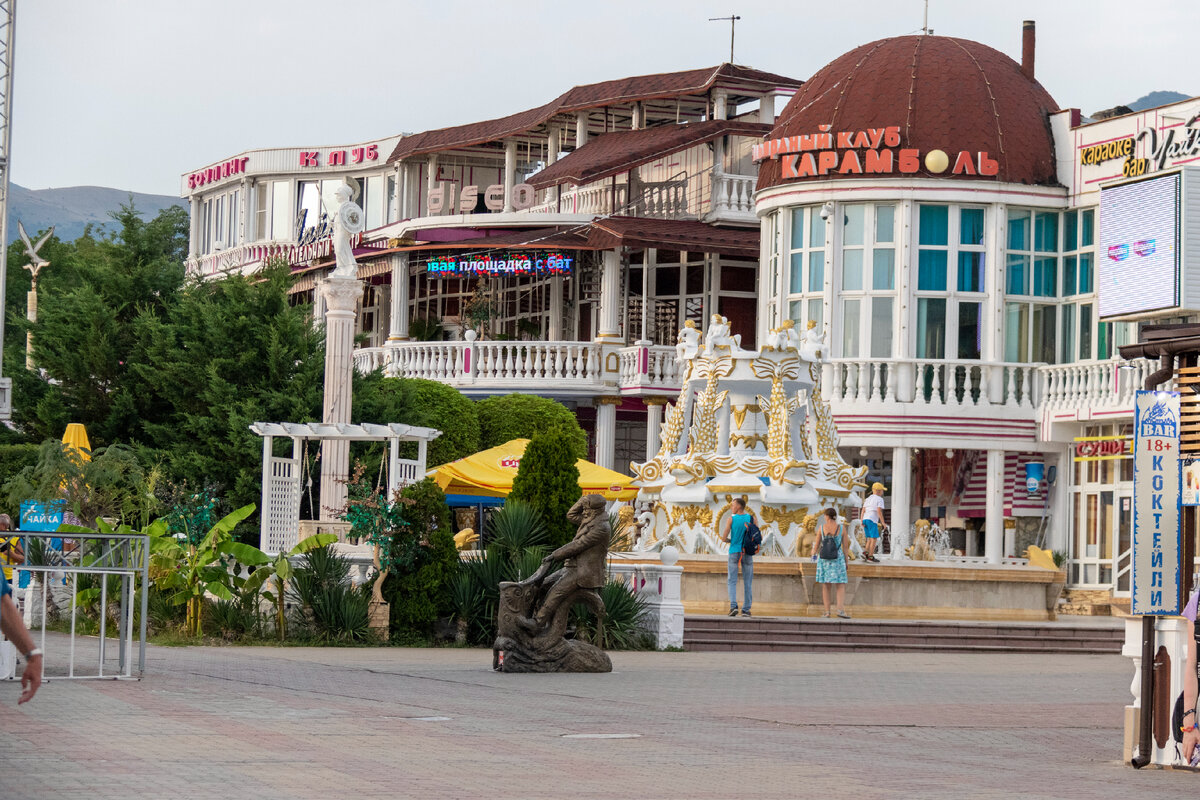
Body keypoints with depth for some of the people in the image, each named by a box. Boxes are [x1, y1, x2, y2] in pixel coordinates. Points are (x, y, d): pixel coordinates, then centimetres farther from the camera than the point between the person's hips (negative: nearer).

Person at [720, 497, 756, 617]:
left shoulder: (731, 519, -4)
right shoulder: (750, 517, 1)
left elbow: (724, 538, -6)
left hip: (734, 552, -1)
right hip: (747, 553, 2)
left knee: (732, 581, 3)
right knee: (747, 582, 7)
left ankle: (733, 605, -17)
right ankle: (746, 609, 3)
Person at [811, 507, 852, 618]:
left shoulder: (822, 527, -4)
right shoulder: (842, 528, -5)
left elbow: (817, 543, 5)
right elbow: (845, 546, -2)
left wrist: (814, 554, 24)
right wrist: (846, 561, 8)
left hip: (824, 558, 1)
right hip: (838, 559, -1)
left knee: (825, 586, 8)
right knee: (841, 586, 1)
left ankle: (827, 611, 6)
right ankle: (841, 609, -14)